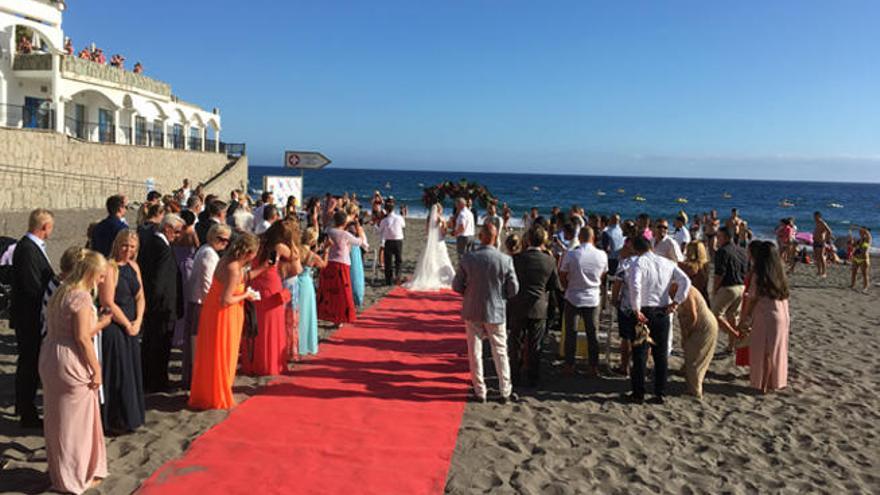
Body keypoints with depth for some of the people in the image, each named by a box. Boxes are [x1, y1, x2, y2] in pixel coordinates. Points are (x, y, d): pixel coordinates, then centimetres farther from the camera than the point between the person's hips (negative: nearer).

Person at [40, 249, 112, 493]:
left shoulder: (61, 292, 11)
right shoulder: (81, 296, -17)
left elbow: (69, 328, 11)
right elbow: (82, 338, -19)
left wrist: (98, 324, 13)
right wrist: (96, 369, -13)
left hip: (50, 357, 9)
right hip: (71, 363, -9)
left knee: (57, 418, 19)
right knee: (76, 419, 6)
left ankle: (60, 471, 34)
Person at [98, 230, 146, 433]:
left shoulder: (133, 266, 8)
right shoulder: (109, 268, -16)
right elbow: (108, 303, -19)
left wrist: (138, 321, -3)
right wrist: (127, 325, -10)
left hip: (131, 328, 8)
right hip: (113, 328, -8)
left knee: (131, 371, 15)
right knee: (116, 373, 1)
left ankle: (130, 417, 28)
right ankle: (115, 421, 14)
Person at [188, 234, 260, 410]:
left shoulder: (227, 261, 1)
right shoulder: (234, 269, -27)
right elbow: (226, 300, -26)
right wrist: (245, 296, -13)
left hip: (214, 308, 9)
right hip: (222, 315, -9)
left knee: (213, 355, 21)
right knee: (220, 355, 6)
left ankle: (207, 392, 36)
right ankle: (217, 397, 22)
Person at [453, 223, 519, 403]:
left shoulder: (468, 258, -10)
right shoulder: (505, 260, -13)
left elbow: (456, 286, -4)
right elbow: (513, 289, -8)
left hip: (472, 311, 1)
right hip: (496, 312, 0)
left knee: (475, 352, 12)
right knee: (500, 352, 13)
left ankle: (480, 392, 19)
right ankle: (505, 392, 20)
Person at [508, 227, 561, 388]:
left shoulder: (517, 258, -10)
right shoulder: (549, 260, -7)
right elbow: (555, 286, 1)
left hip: (518, 307, -1)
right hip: (539, 308, 1)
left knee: (516, 344, 11)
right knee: (535, 345, 11)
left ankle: (515, 377, 18)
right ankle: (533, 379, 19)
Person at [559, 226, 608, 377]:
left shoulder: (570, 255, -14)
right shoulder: (602, 255, -7)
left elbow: (562, 277, -4)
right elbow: (602, 276, 6)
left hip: (573, 298, -2)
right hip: (593, 298, 2)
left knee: (571, 333, 9)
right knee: (592, 333, 11)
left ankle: (569, 366, 13)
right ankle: (594, 367, 15)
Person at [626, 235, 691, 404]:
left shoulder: (638, 263, -8)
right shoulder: (667, 263, 7)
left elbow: (635, 286, -24)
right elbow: (686, 281, 1)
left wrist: (636, 310, -17)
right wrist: (676, 302, 2)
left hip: (644, 311, -4)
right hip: (663, 312, 4)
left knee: (640, 354, 4)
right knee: (661, 354, 12)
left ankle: (638, 394, 8)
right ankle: (659, 394, 16)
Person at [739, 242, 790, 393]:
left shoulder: (759, 276, -11)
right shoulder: (780, 274, 4)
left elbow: (751, 300, -8)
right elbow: (784, 297, 5)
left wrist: (744, 320, 2)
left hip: (764, 318, -5)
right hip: (782, 318, 5)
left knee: (763, 353, 5)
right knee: (776, 352, 16)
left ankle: (763, 385, 11)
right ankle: (776, 382, 28)